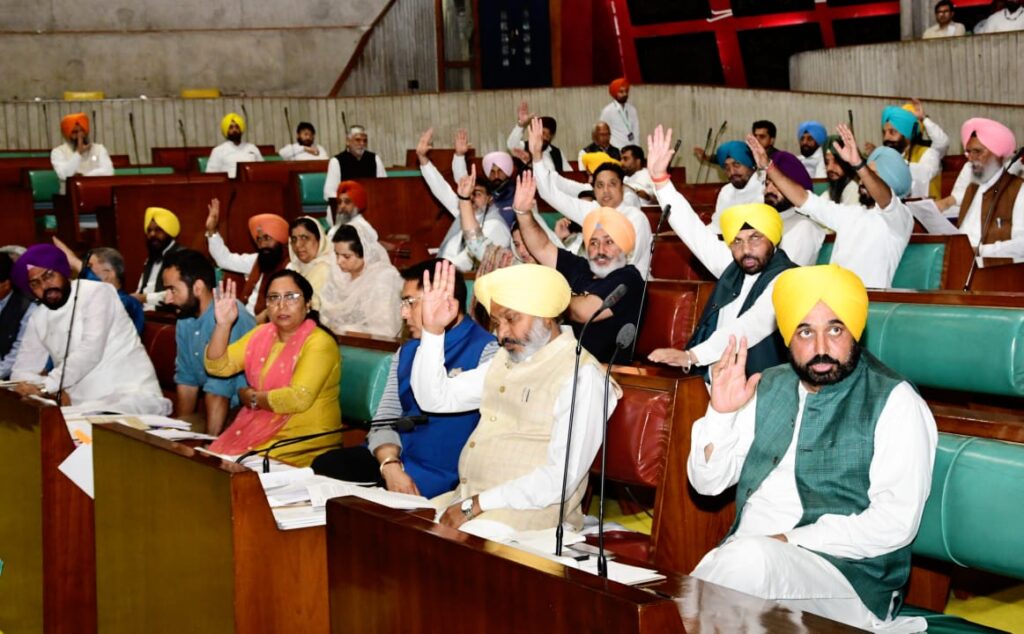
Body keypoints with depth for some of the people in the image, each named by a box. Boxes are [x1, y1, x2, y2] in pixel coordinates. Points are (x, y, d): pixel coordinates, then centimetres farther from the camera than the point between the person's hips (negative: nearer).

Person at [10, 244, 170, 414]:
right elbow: (21, 371, 12)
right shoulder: (38, 319, 15)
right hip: (84, 405, 7)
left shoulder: (97, 292, -4)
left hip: (131, 396, -7)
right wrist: (52, 391, -9)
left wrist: (45, 386, -23)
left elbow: (91, 353, -16)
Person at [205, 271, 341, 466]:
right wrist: (223, 324, -9)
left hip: (304, 438, -7)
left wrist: (252, 398, -11)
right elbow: (218, 367, 4)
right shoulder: (261, 334, 9)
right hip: (259, 427, 7)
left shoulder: (318, 343, -14)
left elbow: (299, 398, -24)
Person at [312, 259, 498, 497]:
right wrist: (390, 465, -10)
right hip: (394, 458, 7)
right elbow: (386, 415, 9)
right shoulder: (406, 352, 17)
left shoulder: (485, 351, -7)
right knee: (325, 466, -15)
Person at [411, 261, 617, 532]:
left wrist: (476, 506, -20)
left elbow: (560, 478, -19)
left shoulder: (581, 375, -12)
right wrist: (433, 330, 3)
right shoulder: (505, 360, 14)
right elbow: (434, 398, 16)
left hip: (529, 512, -8)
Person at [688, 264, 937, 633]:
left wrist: (789, 541, -17)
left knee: (751, 557, -34)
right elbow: (707, 483, 15)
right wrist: (720, 414, -3)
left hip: (846, 573, -4)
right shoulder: (769, 387, 13)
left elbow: (896, 522, -13)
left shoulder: (894, 403, -4)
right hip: (743, 553, 4)